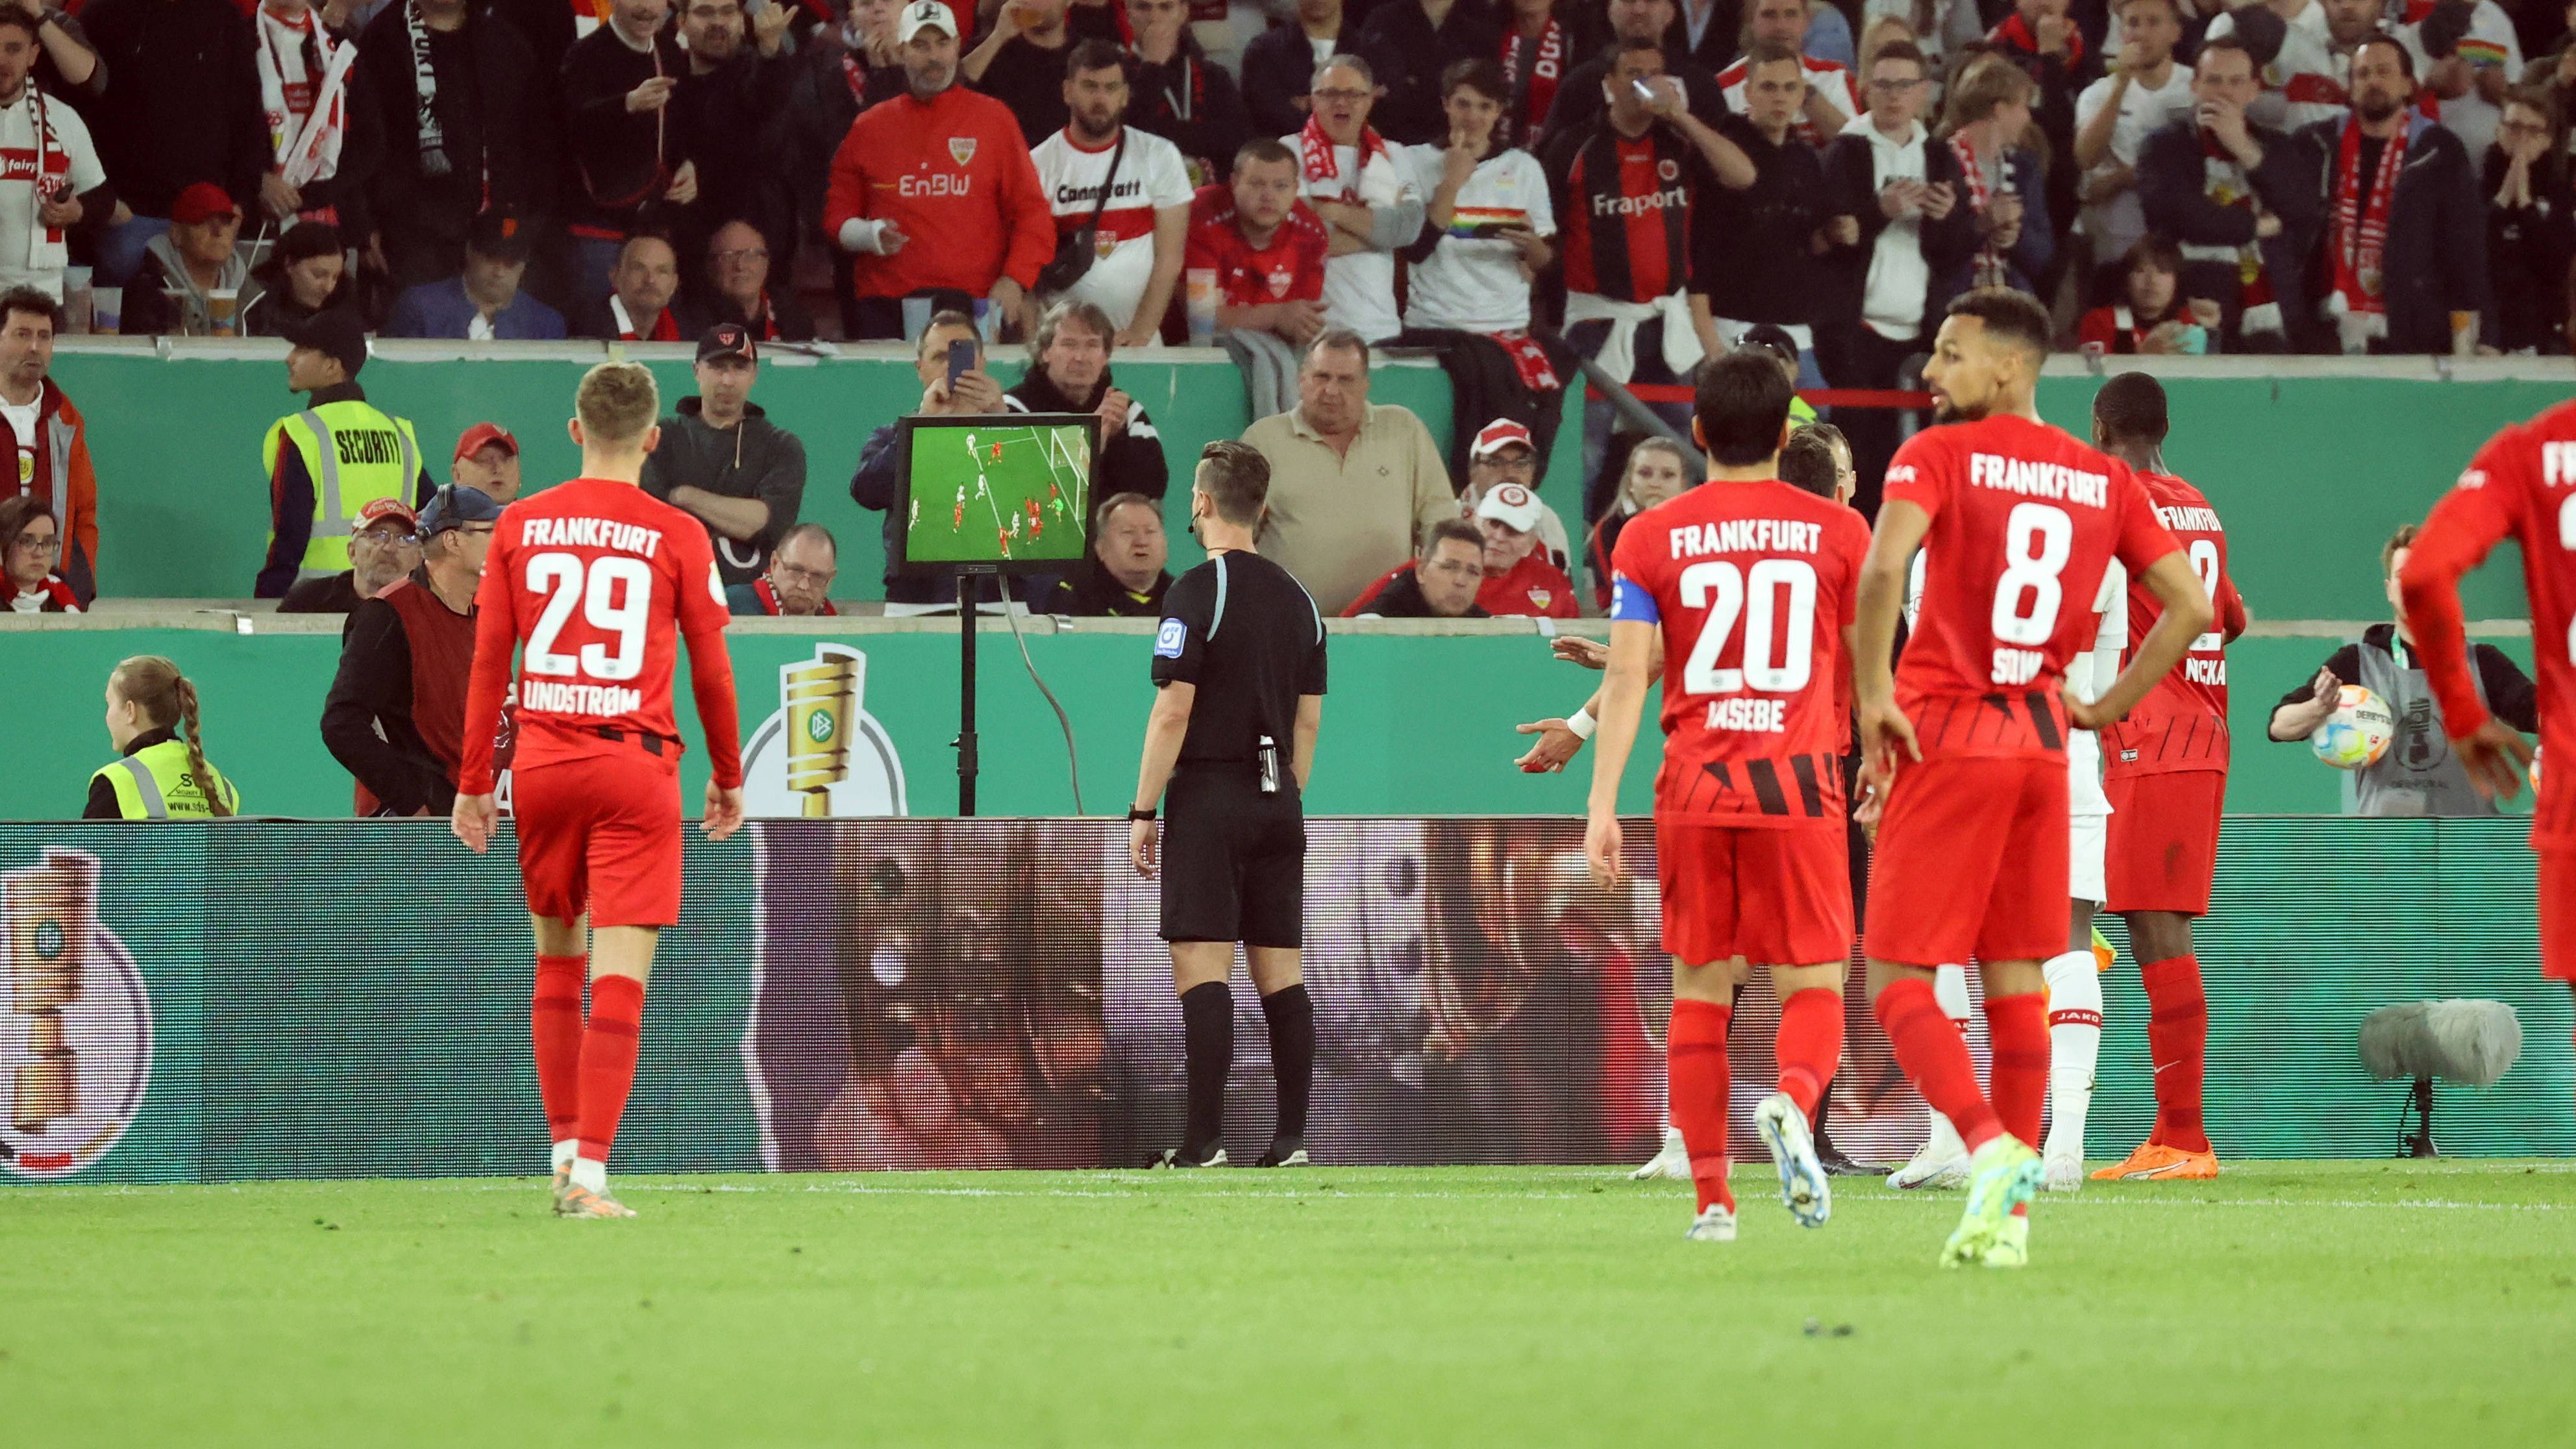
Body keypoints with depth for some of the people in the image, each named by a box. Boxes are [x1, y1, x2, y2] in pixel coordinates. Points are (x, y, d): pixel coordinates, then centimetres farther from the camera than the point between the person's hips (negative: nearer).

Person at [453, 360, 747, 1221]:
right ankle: (589, 1172, -12)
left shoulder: (521, 527, 5)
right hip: (635, 765, -3)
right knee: (621, 972, -4)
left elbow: (488, 661, 5)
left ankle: (564, 1149, 20)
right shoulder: (677, 537, -2)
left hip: (542, 762, 3)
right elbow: (711, 671, 3)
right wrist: (728, 777, 16)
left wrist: (474, 783, 11)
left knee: (557, 958, 18)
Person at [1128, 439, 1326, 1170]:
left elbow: (1174, 710, -13)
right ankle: (1291, 1137, 5)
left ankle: (1204, 1139, -14)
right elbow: (1309, 720, 14)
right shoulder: (1298, 599, 11)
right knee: (1281, 972, 7)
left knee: (1202, 967, -8)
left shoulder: (1197, 592, -9)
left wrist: (1143, 811, -9)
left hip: (1209, 798, -6)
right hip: (1277, 805, 6)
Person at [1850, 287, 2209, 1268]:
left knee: (1899, 983, -1)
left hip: (1945, 740, -5)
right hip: (2043, 742, 5)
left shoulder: (1939, 455, -6)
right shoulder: (2103, 480, 10)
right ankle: (2008, 1216, 9)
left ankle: (1991, 1147, -23)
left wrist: (1873, 700, -14)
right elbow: (2191, 608, 8)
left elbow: (1882, 570, -23)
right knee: (2015, 985, 11)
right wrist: (2106, 709, 13)